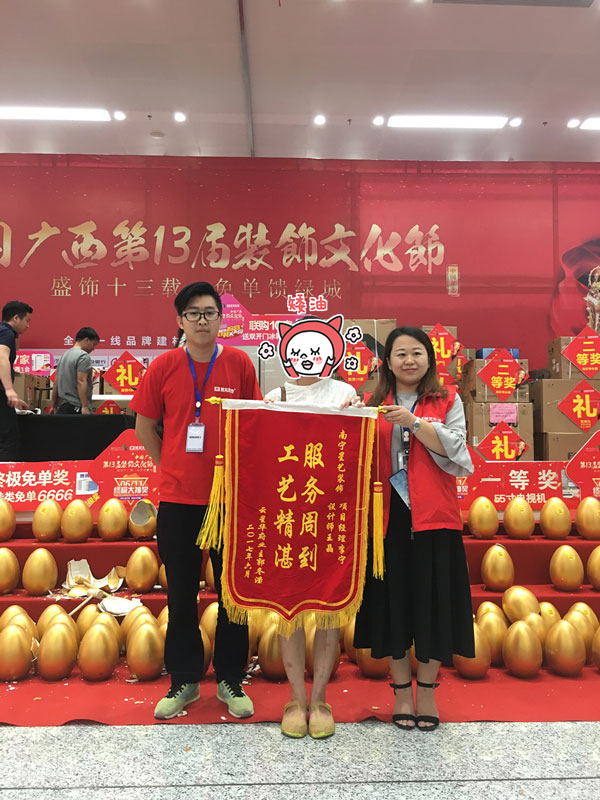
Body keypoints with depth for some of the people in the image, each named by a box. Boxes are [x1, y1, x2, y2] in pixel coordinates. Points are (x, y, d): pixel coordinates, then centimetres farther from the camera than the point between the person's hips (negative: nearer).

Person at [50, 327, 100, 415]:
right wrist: (85, 407, -22)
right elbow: (81, 381, -19)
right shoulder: (83, 356, -9)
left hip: (63, 407, 10)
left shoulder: (65, 355, 20)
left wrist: (53, 406, 23)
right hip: (77, 408, -10)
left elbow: (56, 383, 20)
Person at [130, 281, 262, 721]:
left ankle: (231, 680, 27)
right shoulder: (164, 365, -1)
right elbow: (144, 425, 8)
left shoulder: (240, 363, -1)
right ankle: (184, 680, 28)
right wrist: (170, 466, 6)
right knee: (181, 593, 11)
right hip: (178, 498, 1)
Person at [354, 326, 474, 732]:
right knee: (392, 599, 7)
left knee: (432, 600, 5)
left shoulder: (447, 401, 5)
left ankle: (427, 690, 25)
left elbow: (455, 449, -8)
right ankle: (402, 690, 25)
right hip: (388, 515, 2)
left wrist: (414, 422, -18)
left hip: (433, 516, -1)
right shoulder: (376, 404, 9)